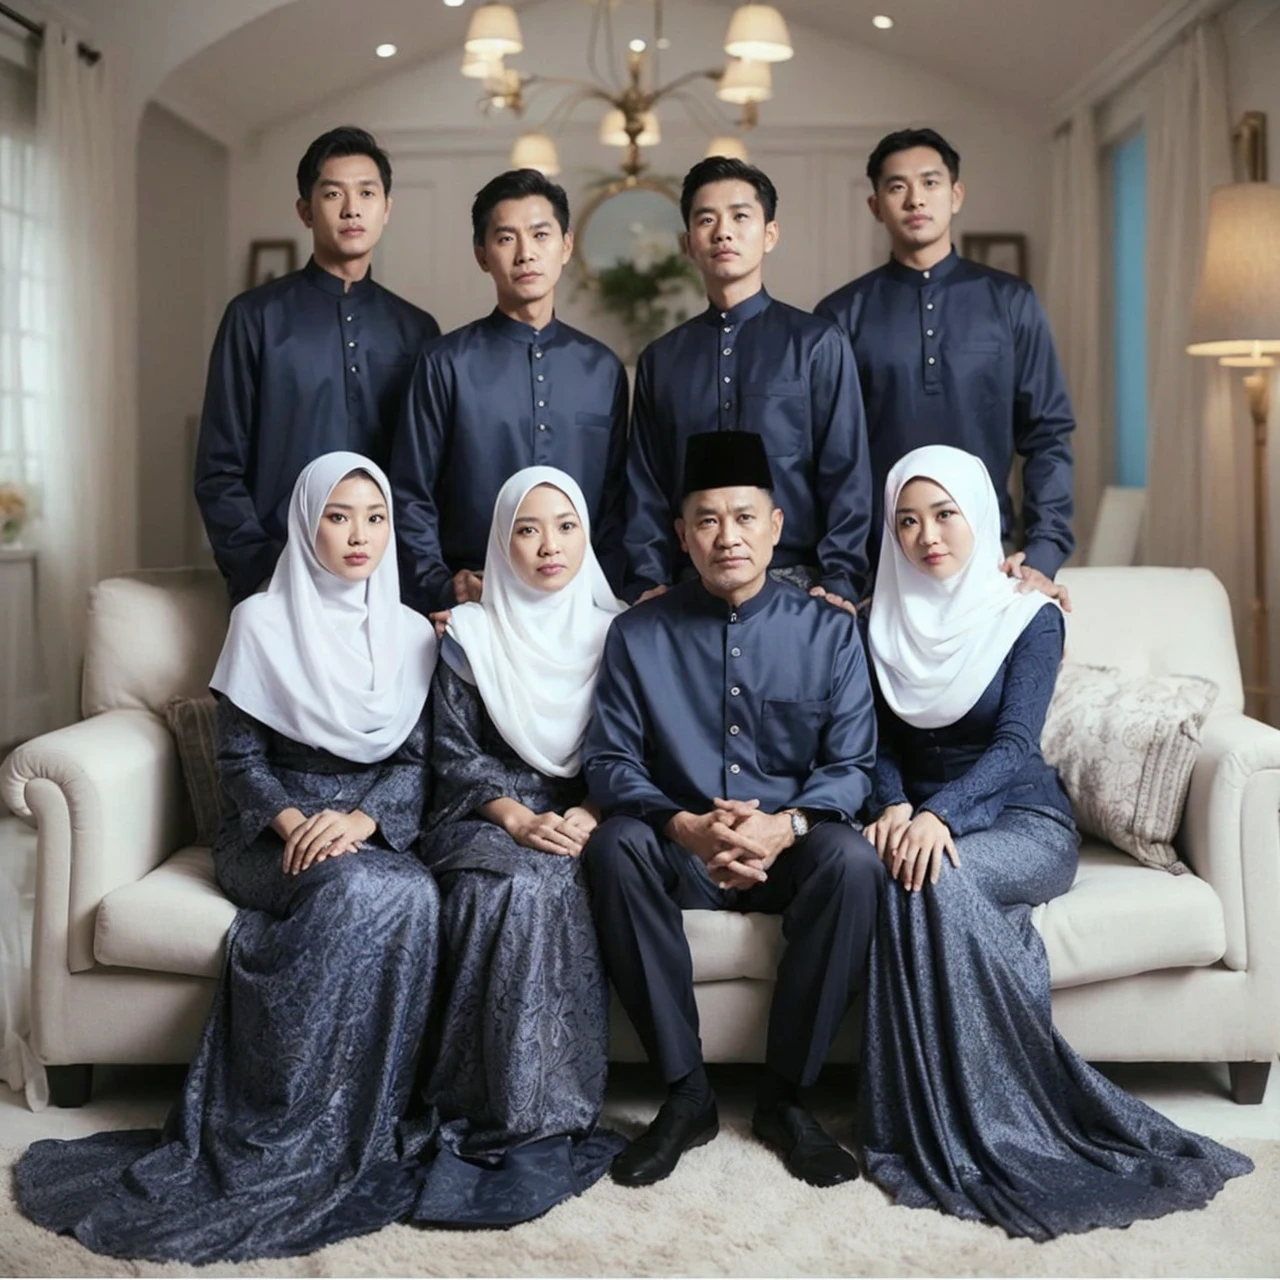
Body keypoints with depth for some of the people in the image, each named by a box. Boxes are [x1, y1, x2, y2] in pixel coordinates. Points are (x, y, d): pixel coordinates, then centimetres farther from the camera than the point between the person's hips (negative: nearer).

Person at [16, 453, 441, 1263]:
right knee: (361, 893, -35)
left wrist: (362, 819, -16)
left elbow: (418, 760, 4)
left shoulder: (414, 633, 10)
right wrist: (293, 822, -19)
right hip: (274, 830, -2)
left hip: (377, 831, 3)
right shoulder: (262, 622, 2)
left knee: (414, 895, -33)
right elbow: (239, 756, 0)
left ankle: (281, 1142, -24)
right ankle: (342, 1139, -24)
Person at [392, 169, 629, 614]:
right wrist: (441, 588, -13)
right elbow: (412, 499, -2)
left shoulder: (603, 368, 8)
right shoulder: (447, 364, -2)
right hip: (471, 602, -2)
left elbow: (614, 503, 10)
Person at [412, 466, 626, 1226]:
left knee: (545, 887, -33)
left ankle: (523, 1120, -29)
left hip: (579, 820, 1)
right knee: (527, 884, -34)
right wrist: (518, 818, -15)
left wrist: (587, 815, -14)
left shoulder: (613, 631, 11)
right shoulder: (470, 633, 8)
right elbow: (455, 755, 2)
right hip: (487, 817, 0)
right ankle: (528, 1121, -29)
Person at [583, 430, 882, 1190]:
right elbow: (610, 761, -3)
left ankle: (788, 1096, -15)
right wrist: (684, 826, -23)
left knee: (852, 860, -33)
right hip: (681, 852, 1)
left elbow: (851, 764, -2)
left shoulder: (828, 630, 4)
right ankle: (686, 1093, -21)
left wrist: (785, 826, -24)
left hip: (791, 849, 0)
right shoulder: (640, 635, 3)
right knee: (614, 844, -31)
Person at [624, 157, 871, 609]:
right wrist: (649, 586, -1)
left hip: (796, 584, -2)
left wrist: (839, 585, -11)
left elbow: (847, 476, -3)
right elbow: (645, 489, 10)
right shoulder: (660, 360, 10)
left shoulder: (817, 344, 1)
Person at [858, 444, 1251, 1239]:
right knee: (911, 872, -34)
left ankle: (985, 1129, -26)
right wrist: (896, 805, -19)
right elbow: (881, 742, 4)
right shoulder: (886, 621, 9)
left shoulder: (1030, 618, -3)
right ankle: (940, 1119, -26)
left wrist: (940, 814, -33)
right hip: (921, 815, 3)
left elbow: (1015, 742, -16)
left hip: (1021, 821, -2)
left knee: (934, 877, -35)